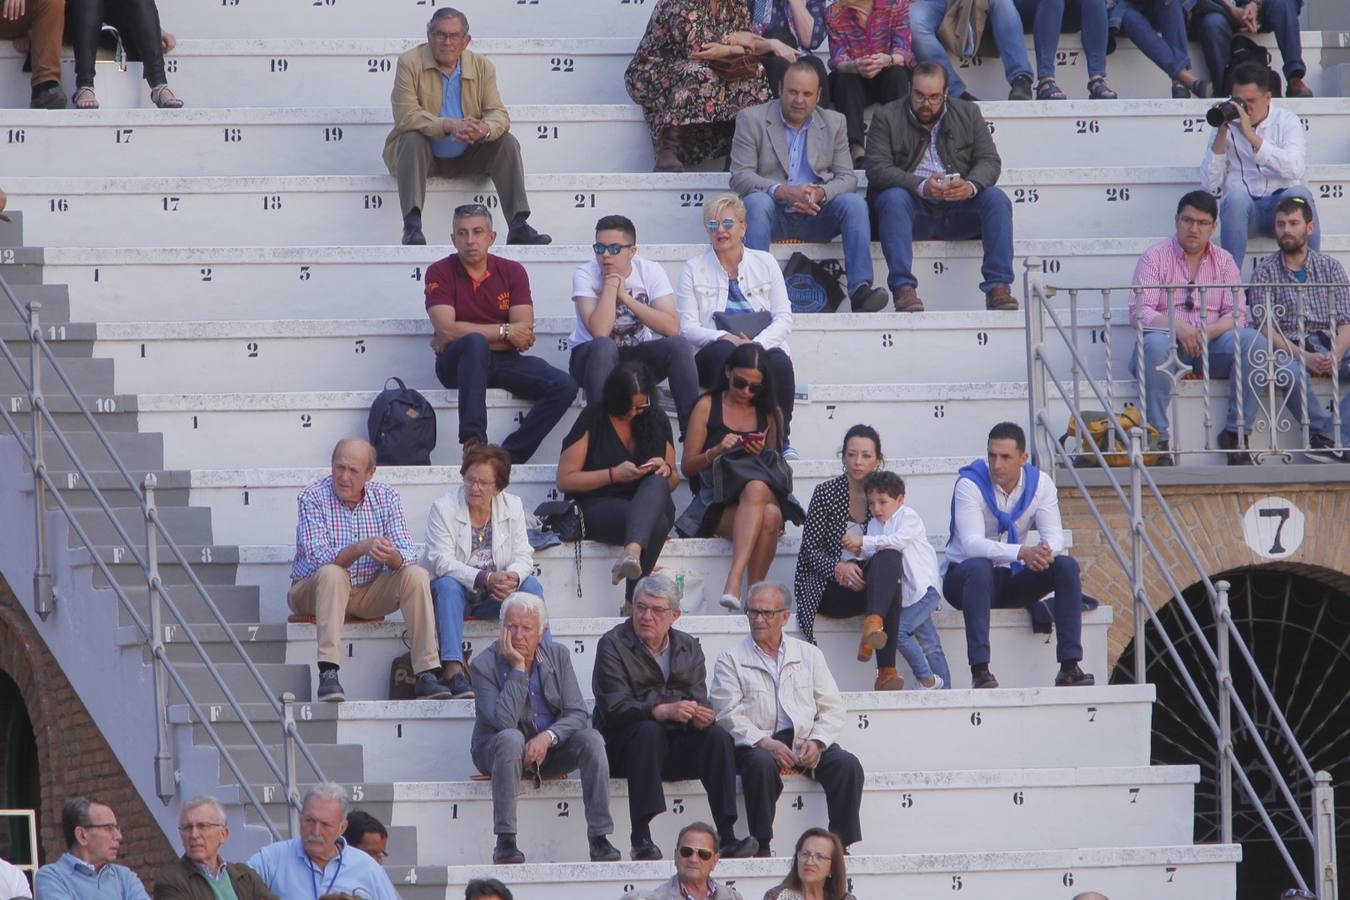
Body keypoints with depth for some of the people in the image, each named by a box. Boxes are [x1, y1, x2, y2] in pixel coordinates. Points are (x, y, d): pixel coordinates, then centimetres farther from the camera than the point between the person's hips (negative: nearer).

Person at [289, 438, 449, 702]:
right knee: (332, 574, -35)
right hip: (314, 591, -4)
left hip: (369, 592, 4)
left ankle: (426, 675, -23)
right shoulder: (312, 497, -13)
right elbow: (320, 558, -25)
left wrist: (393, 557, -37)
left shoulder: (386, 497, -3)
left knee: (416, 575, -18)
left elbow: (407, 556, -12)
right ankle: (328, 675, -44)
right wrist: (360, 548, -41)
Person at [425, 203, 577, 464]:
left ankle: (508, 456, -25)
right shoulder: (440, 273, -1)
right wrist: (504, 332, -11)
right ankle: (473, 441, -50)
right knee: (474, 342, -39)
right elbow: (446, 330, -16)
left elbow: (523, 338, -4)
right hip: (458, 365, -4)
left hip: (505, 362, 4)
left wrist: (456, 338, -11)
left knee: (564, 386, -20)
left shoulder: (512, 272, 6)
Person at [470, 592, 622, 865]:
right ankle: (505, 841, -39)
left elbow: (577, 714, -8)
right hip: (496, 749, -4)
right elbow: (504, 722, -26)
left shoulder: (558, 656, -1)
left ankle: (599, 838, -25)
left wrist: (547, 737, -27)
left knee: (591, 738, -24)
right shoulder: (486, 664, -13)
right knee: (511, 738, -38)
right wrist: (518, 668, -25)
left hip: (549, 748, 4)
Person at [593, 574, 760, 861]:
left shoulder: (688, 647, 13)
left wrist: (702, 715, -24)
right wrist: (664, 711, -31)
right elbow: (614, 707, -15)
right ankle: (641, 840, -42)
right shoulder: (613, 644, -2)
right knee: (648, 731, -36)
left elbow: (699, 701, 3)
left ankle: (726, 837, -28)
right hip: (624, 746, -4)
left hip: (676, 743, 4)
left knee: (717, 737, -23)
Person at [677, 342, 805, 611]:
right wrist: (717, 452, -11)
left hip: (767, 492, 2)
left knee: (756, 490, -40)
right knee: (768, 516, -38)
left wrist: (762, 455, -2)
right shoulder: (708, 407, 11)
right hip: (718, 502, -2)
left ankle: (734, 582, -51)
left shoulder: (770, 413, 17)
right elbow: (687, 467, 9)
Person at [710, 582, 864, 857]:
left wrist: (816, 742, -9)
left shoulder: (809, 655, 16)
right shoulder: (731, 660, 7)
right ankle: (762, 846, -32)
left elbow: (832, 708, 10)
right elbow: (728, 715, -4)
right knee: (762, 763, -37)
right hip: (756, 745, -3)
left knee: (847, 764, -24)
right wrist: (765, 743, -19)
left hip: (806, 744, 3)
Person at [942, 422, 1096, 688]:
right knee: (979, 567, -39)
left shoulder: (1040, 483, -3)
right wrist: (1022, 553, -44)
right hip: (963, 576, -4)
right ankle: (979, 670, -44)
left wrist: (1046, 552, -37)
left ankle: (1070, 667, -21)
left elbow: (1054, 536, -10)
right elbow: (971, 544, -29)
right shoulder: (970, 484, -17)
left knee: (1066, 566, -19)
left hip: (1013, 578, 4)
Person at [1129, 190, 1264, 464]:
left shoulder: (1223, 261, 13)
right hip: (1169, 345, -3)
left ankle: (1236, 432, -19)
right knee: (1154, 343, -38)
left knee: (1254, 342, -25)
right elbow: (1138, 312, -8)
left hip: (1211, 346, 3)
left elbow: (1236, 315, 4)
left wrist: (1208, 332, -18)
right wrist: (1177, 326, -26)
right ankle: (1159, 439, -36)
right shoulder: (1154, 258, 4)